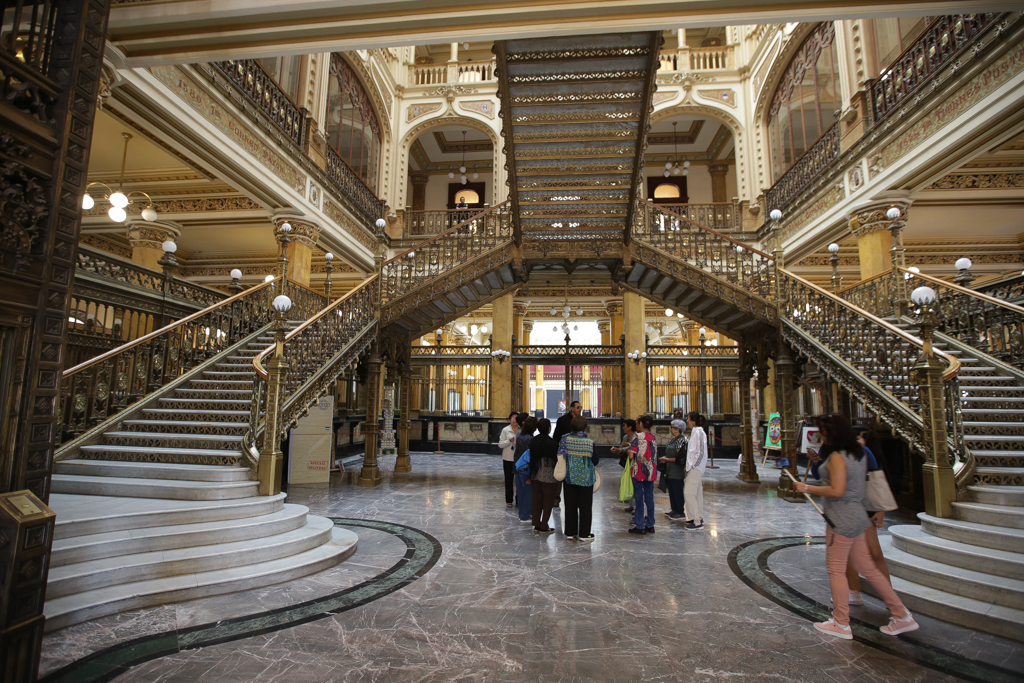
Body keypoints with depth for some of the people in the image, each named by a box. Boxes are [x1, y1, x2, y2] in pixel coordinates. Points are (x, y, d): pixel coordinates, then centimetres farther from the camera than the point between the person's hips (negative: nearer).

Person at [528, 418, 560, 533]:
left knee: (537, 500, 15)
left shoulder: (533, 441, 1)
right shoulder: (553, 443, -17)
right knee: (548, 502, 7)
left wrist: (529, 476, 13)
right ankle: (544, 527, 12)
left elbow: (530, 458, 6)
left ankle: (536, 525, 22)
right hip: (548, 476, -5)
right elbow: (557, 460, -11)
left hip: (535, 475, 6)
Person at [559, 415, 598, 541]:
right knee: (585, 507, 9)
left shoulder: (565, 439, -8)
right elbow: (595, 461, -5)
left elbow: (560, 456, -4)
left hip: (570, 477, 2)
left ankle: (570, 533, 20)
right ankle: (584, 534, 14)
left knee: (570, 506, 12)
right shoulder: (590, 441, -12)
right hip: (586, 478, -2)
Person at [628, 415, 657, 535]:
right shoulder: (653, 437, 7)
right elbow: (655, 454, 14)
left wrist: (629, 449, 6)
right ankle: (650, 525, 17)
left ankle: (640, 526, 6)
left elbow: (631, 454, -15)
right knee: (649, 497, 12)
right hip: (651, 471, 6)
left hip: (639, 471, -5)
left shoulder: (638, 436, -11)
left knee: (639, 498, 2)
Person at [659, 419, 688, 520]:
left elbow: (679, 458, -19)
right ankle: (675, 510, 24)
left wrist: (666, 459, -13)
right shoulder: (673, 439, 13)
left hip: (677, 471, -9)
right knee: (671, 490, 14)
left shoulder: (681, 440, -16)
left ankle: (681, 513, 8)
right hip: (670, 470, 9)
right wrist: (665, 458, 2)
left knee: (677, 491, -2)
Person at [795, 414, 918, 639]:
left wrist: (807, 488, -15)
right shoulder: (859, 453, 8)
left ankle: (841, 624, 11)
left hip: (841, 519, -9)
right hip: (856, 516, 9)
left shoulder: (837, 457, -18)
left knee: (836, 569, 2)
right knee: (867, 568, 18)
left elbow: (837, 490, -24)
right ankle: (901, 616, 23)